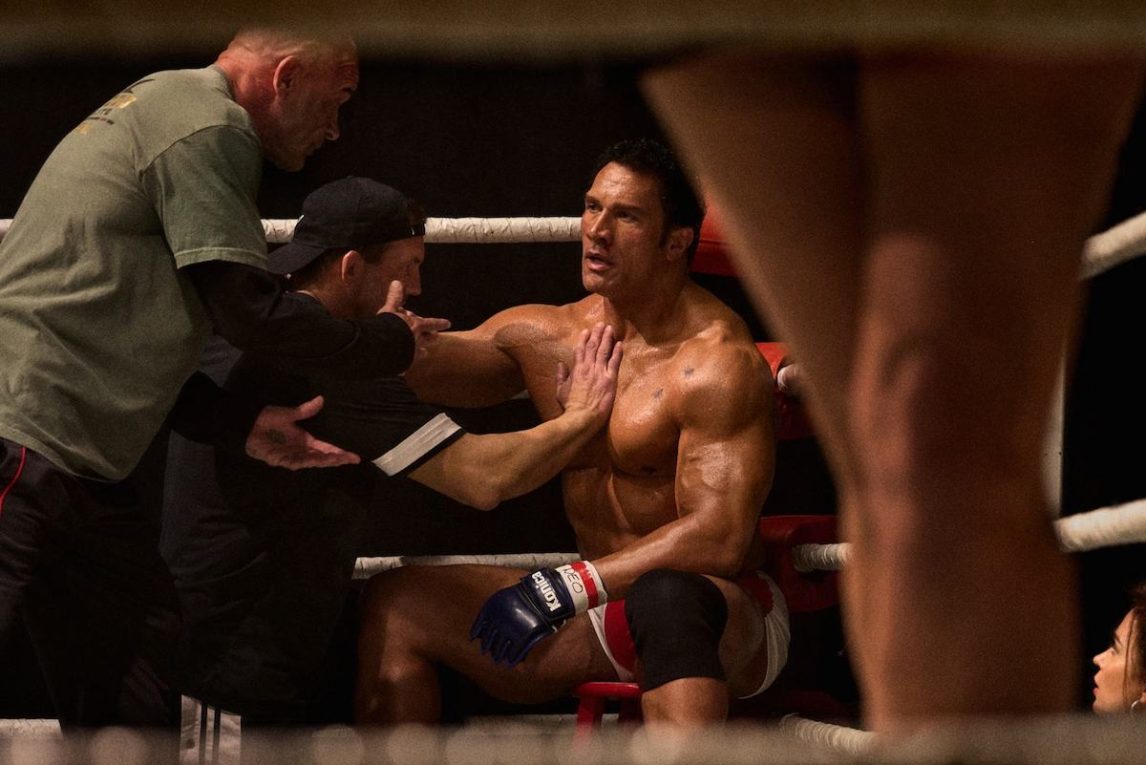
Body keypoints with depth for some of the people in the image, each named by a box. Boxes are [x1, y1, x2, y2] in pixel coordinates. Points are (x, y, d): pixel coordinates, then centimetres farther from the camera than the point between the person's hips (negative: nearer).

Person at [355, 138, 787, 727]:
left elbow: (720, 539, -23)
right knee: (393, 605, 0)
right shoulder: (545, 336, 8)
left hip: (721, 615, -7)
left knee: (664, 597, -43)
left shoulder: (717, 361, -16)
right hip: (595, 615, 7)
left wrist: (568, 588, -26)